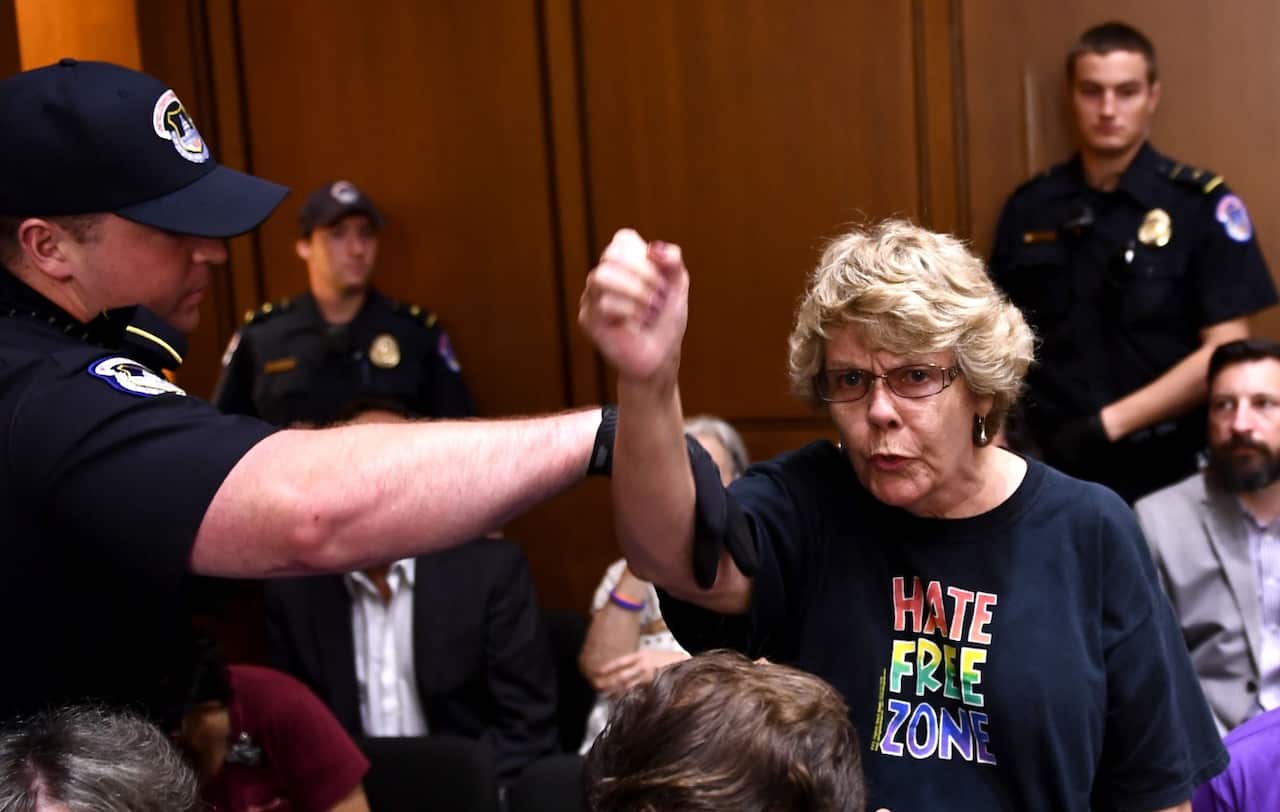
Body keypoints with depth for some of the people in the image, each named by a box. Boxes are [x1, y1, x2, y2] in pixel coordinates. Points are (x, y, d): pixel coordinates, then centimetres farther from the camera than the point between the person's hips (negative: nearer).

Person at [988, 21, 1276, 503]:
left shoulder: (1201, 205, -7)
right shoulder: (1029, 207, 3)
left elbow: (1225, 352, -12)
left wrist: (1110, 423, -16)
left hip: (1165, 470, -2)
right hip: (1054, 464, 2)